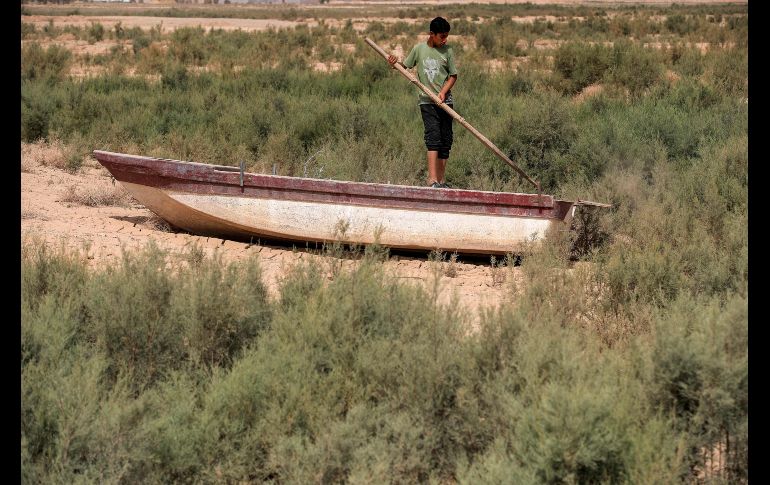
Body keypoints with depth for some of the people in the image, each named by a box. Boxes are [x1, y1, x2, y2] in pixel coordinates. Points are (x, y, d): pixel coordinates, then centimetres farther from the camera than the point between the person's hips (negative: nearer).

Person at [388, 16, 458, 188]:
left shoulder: (448, 51, 4)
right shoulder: (419, 49, 2)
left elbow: (453, 76, 6)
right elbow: (405, 66, 13)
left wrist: (443, 92, -9)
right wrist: (394, 63, -9)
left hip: (445, 101, 3)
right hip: (427, 101, -3)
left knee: (445, 140, 4)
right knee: (433, 136, -16)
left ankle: (441, 181, 12)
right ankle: (432, 180, -23)